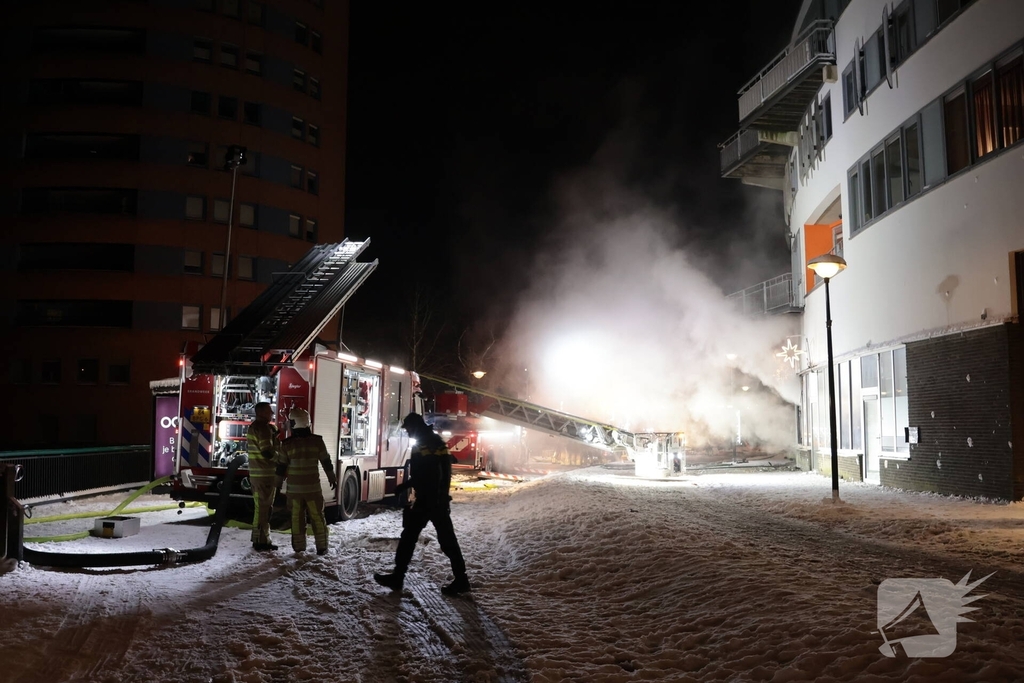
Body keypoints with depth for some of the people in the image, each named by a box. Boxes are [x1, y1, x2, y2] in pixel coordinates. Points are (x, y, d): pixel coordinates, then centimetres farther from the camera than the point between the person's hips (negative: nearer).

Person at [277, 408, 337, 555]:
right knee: (317, 517, 7)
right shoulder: (317, 441, -6)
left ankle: (299, 546, 12)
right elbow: (326, 462, 0)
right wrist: (332, 479, 13)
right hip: (312, 486, 0)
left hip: (294, 487, 0)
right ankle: (321, 547, 7)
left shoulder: (287, 444, -5)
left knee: (297, 517, 9)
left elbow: (281, 466, 3)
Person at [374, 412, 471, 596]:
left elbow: (420, 476, -21)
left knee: (409, 537, 2)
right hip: (440, 499, 9)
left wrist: (403, 486, -11)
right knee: (447, 540, 8)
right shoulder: (439, 443, 13)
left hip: (424, 500, -8)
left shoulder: (421, 446, -14)